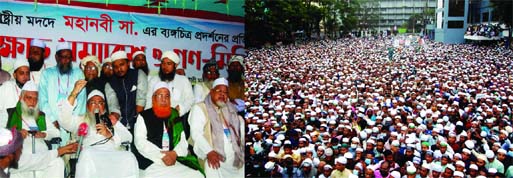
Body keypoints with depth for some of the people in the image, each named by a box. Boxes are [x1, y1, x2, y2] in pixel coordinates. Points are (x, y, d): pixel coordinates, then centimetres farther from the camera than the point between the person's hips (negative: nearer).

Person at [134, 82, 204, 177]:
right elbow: (140, 142, -1)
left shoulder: (175, 116, 19)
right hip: (152, 162, -3)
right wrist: (162, 156, -11)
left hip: (176, 161, 3)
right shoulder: (144, 116, 10)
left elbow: (183, 140, 13)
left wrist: (175, 153, -9)